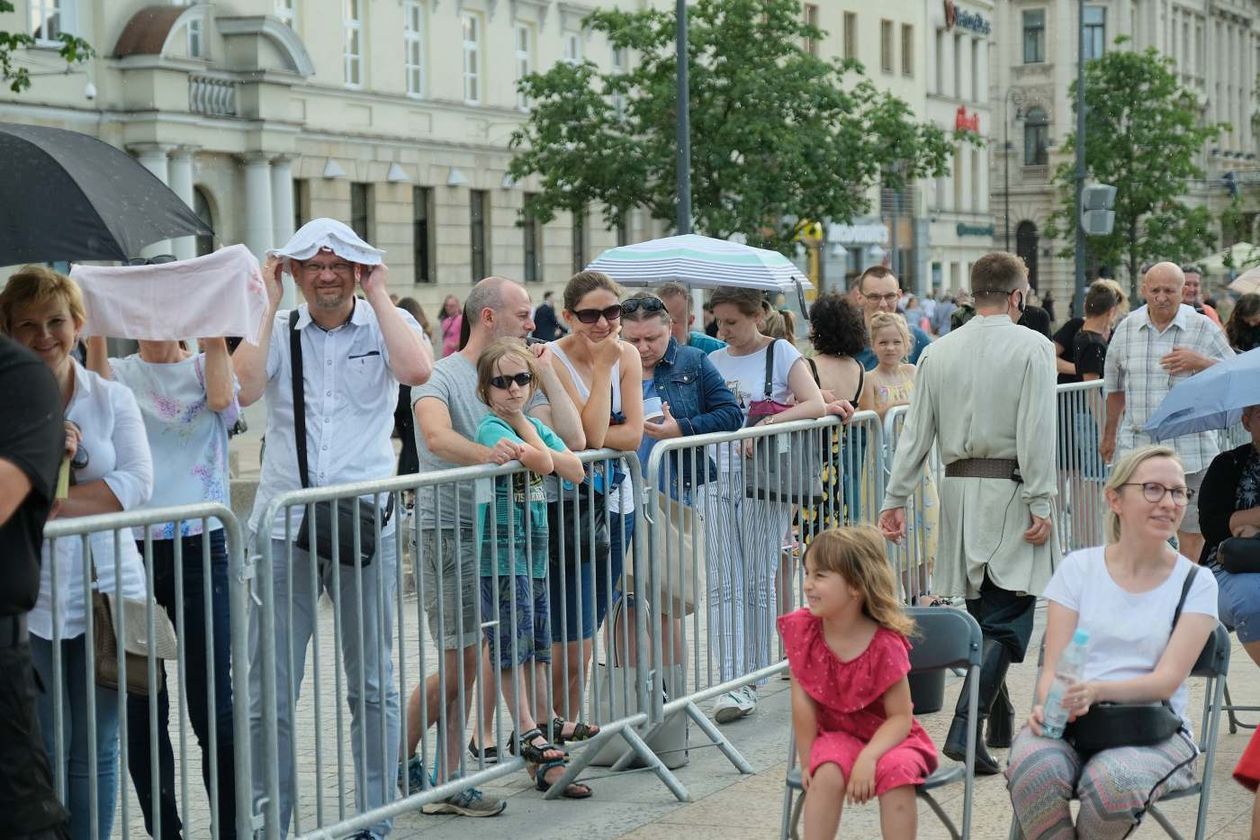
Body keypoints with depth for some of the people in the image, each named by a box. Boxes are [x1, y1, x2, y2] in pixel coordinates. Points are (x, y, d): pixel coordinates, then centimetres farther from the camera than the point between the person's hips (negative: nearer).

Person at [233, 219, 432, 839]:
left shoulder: (386, 323, 4)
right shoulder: (278, 329, 6)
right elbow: (242, 389, -12)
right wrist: (266, 305, -6)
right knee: (270, 691, 3)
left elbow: (416, 370, -18)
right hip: (282, 527, 1)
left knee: (372, 686, 9)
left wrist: (378, 295, -8)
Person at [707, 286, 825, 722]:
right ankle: (732, 685, -5)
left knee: (758, 582, 1)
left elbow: (815, 405, -10)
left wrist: (768, 425, -21)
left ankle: (752, 681, 9)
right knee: (723, 584, -3)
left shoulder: (781, 354, 1)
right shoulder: (712, 362, 14)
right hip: (719, 478, 4)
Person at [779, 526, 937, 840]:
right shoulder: (801, 629, -13)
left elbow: (900, 716, -18)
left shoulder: (885, 644, -22)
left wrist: (868, 758, -33)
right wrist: (809, 762, -9)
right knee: (827, 774, -31)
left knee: (896, 770, -34)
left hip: (886, 737, -2)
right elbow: (803, 704, -11)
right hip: (836, 735, 2)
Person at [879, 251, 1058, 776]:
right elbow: (1037, 432, -13)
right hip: (1010, 489, -5)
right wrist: (1040, 505, -13)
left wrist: (896, 498, 9)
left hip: (958, 491, 5)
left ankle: (1000, 720, 27)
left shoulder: (938, 353, 8)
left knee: (980, 610, 16)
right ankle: (965, 729, -18)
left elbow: (916, 433, 6)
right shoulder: (1032, 347, -6)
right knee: (1007, 618, -5)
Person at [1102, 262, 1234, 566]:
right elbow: (1114, 387, 19)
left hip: (1190, 447, -1)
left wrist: (1199, 362, -15)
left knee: (1193, 529, 5)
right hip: (1136, 447, 2)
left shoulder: (1202, 328, 0)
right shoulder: (1127, 328, 8)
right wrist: (1110, 434, 25)